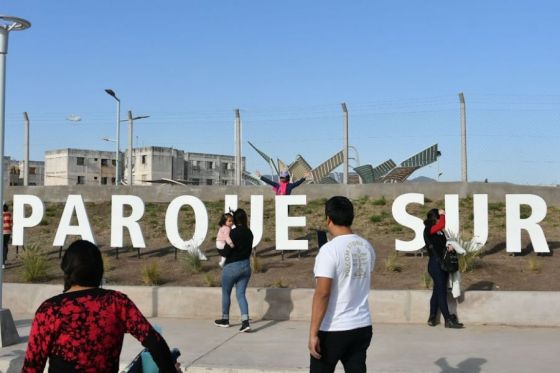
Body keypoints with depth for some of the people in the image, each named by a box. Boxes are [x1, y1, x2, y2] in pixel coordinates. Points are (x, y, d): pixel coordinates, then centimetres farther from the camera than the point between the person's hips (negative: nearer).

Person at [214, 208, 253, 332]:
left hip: (232, 267, -6)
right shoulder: (249, 233, 3)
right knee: (241, 294, 6)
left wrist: (219, 250, 3)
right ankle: (245, 322, -9)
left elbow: (226, 252, -16)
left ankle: (225, 320, 29)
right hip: (246, 266, 6)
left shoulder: (234, 233, -19)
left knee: (226, 293, 15)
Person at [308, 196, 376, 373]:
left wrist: (313, 333, -16)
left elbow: (322, 293, -19)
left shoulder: (330, 249, -16)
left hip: (332, 330, -6)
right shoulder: (367, 247, 5)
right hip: (362, 326, 6)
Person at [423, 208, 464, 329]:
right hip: (435, 264, -8)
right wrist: (442, 214, -12)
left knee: (437, 292, 13)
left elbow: (445, 242, 16)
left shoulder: (440, 232, 13)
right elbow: (441, 224, -29)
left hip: (443, 264, 8)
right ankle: (448, 320, -2)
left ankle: (432, 319, 22)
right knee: (442, 292, -5)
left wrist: (450, 246, -6)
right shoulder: (429, 230, -11)